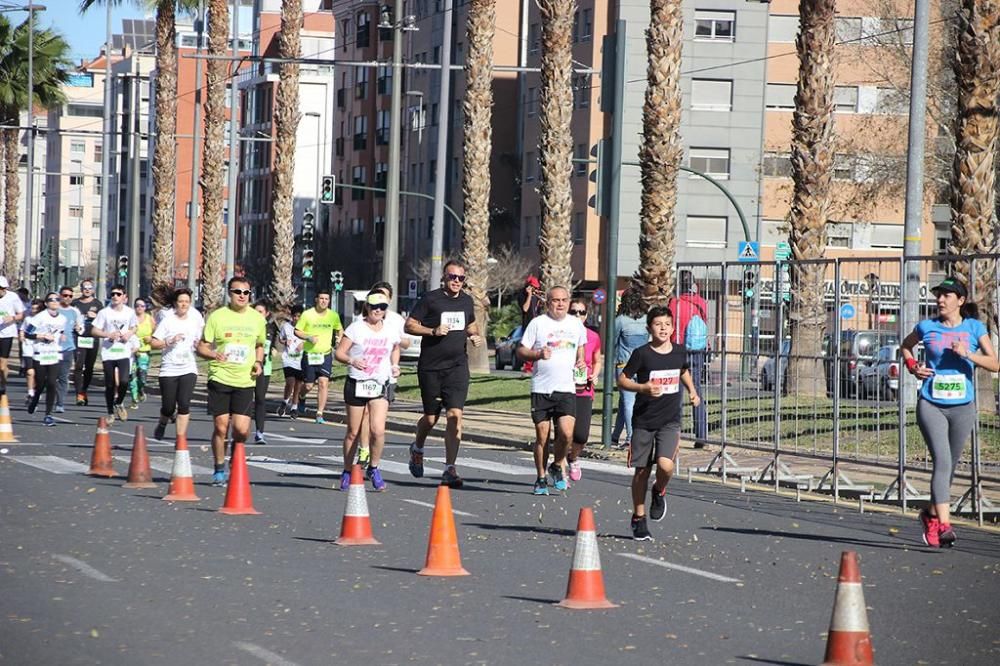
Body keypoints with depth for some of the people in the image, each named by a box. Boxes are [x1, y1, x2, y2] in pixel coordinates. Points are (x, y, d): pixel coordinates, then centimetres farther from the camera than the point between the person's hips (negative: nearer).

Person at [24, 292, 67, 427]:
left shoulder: (62, 319, 8)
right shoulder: (40, 317, -8)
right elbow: (27, 333, -9)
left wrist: (61, 336, 5)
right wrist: (44, 336, -15)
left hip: (55, 356, 3)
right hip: (40, 355, -3)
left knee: (52, 384, -7)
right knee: (40, 384, 6)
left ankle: (48, 414, -3)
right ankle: (34, 400, 40)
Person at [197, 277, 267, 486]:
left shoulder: (257, 319, 7)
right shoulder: (217, 317, -2)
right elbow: (201, 347, 1)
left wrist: (259, 362, 3)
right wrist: (214, 355, -20)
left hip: (245, 381, 2)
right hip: (220, 379, -2)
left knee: (242, 429, -8)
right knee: (221, 427, -1)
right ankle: (219, 470, 16)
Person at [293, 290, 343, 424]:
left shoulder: (333, 316, 2)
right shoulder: (307, 314, -6)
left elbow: (339, 330, 21)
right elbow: (297, 331, -1)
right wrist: (308, 337, -18)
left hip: (326, 354, 1)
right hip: (309, 355, -1)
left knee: (323, 383, -12)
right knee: (308, 385, 4)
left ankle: (319, 414, -8)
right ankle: (301, 398, 41)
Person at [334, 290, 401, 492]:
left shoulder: (391, 331, 5)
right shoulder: (356, 329, -5)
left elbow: (395, 348, 26)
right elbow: (340, 352, -5)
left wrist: (395, 365, 8)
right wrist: (352, 361, -24)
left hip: (380, 385, 2)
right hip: (356, 384, -2)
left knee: (378, 430, -15)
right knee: (353, 432, 5)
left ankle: (373, 468, 5)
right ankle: (347, 472, 22)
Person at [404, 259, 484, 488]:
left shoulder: (466, 301, 11)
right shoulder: (430, 299, -4)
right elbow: (409, 325, -4)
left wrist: (475, 335, 7)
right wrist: (433, 331, -18)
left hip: (457, 366, 3)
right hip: (430, 367, -3)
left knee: (455, 415, -12)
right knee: (431, 417, 7)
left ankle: (450, 469, -9)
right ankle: (417, 448, 41)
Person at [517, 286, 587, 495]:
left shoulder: (576, 324, 10)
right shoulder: (538, 323, 0)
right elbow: (521, 351, 2)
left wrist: (581, 361, 7)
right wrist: (538, 354, -16)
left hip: (566, 388, 2)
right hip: (541, 389, -2)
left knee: (566, 433, -14)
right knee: (542, 435, 0)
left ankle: (557, 466, 13)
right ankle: (541, 479, 15)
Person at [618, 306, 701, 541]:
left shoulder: (680, 352, 3)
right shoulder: (642, 354, -8)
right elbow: (622, 379, -3)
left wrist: (692, 391, 12)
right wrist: (642, 387, -19)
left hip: (670, 422, 1)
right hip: (644, 420, -1)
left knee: (666, 465, -19)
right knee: (641, 471, 5)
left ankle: (659, 491, 15)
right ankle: (639, 519, 21)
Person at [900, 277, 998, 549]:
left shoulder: (974, 328, 2)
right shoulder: (927, 327, 3)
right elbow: (905, 346, 23)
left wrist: (968, 354, -19)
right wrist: (913, 366, 4)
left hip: (962, 407, 2)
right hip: (931, 405, -2)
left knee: (949, 466, 14)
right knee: (942, 461, -17)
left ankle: (931, 513, 37)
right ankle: (944, 525, -24)